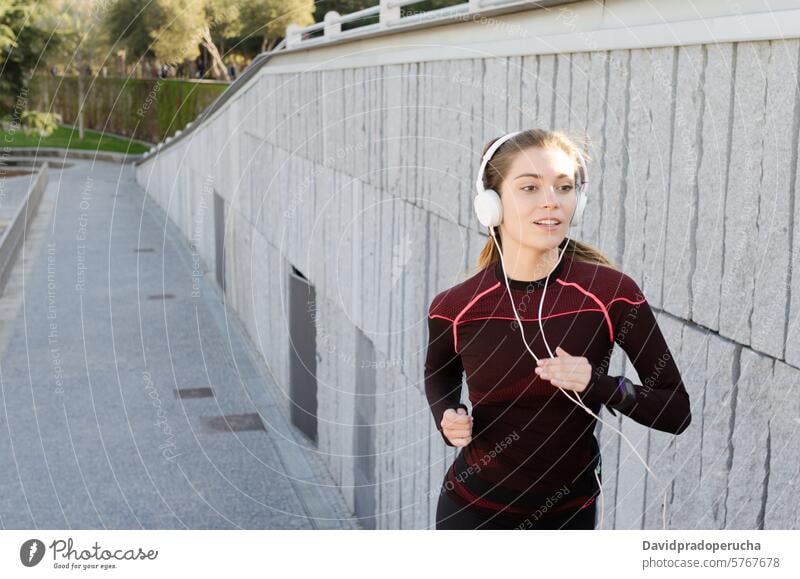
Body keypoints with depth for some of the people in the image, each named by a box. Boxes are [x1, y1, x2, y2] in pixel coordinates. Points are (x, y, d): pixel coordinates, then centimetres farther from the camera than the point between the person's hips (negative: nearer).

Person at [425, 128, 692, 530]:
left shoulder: (611, 293, -17)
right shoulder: (454, 308, -14)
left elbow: (676, 411, -10)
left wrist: (599, 385, -26)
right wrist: (447, 418, -10)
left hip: (569, 513, 1)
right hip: (473, 509, 0)